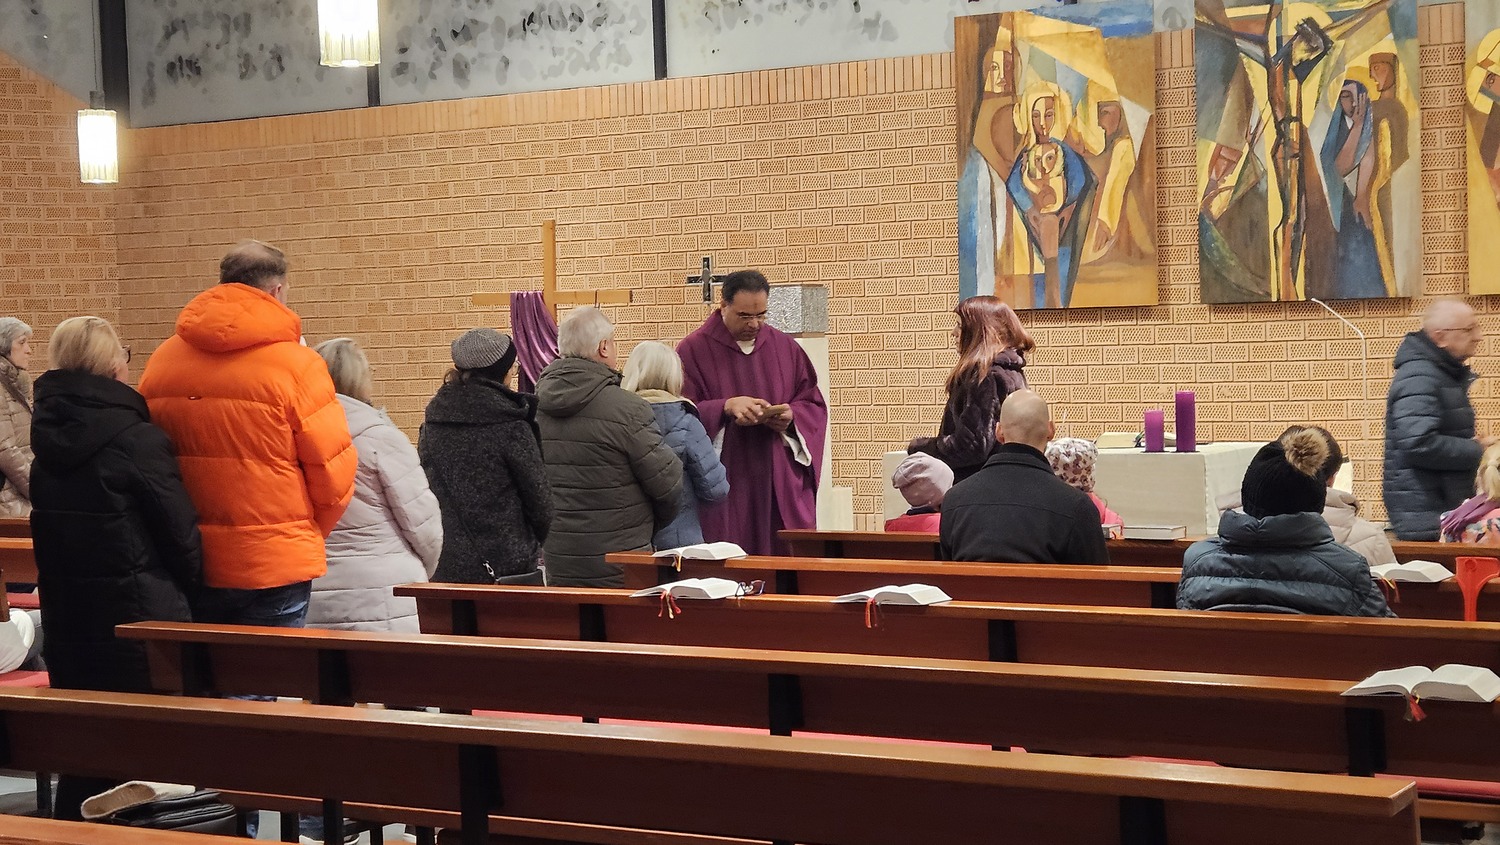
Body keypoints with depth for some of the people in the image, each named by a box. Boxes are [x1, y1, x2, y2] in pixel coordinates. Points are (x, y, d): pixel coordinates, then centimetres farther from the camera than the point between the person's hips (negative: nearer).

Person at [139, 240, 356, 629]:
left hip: (186, 567, 4)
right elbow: (333, 470, -7)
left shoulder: (161, 360, 3)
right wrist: (309, 536, 12)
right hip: (272, 569, -4)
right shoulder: (295, 364, -9)